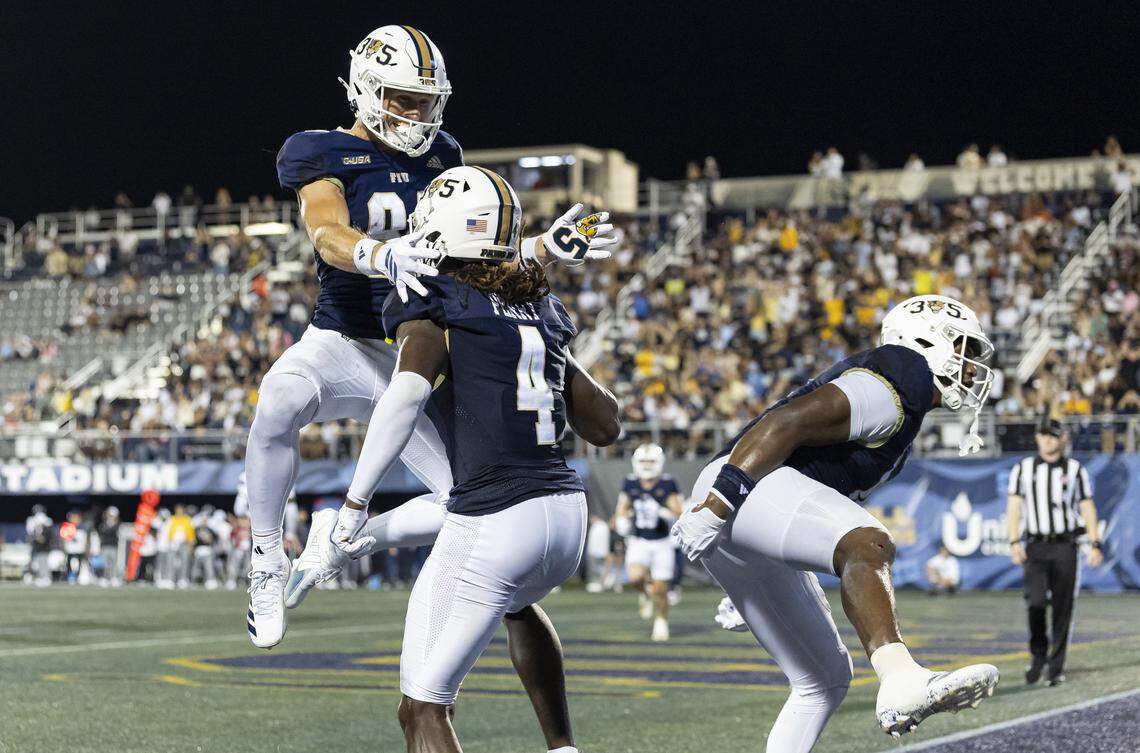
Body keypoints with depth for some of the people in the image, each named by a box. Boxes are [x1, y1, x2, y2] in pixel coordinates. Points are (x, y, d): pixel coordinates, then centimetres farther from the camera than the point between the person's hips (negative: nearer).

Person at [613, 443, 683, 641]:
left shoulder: (667, 484, -9)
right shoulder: (630, 483, 1)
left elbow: (678, 514, -12)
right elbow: (622, 508, 14)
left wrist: (662, 511, -29)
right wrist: (621, 520, -5)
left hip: (662, 543, -2)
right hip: (638, 542, 2)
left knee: (660, 589, 1)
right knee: (636, 577, -24)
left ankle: (661, 623, 24)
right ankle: (646, 595, 9)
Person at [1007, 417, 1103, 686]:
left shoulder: (1075, 469, 8)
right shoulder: (1023, 468, 9)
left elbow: (1087, 508, 7)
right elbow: (1014, 507, 5)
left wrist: (1095, 545, -2)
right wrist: (1014, 542, -7)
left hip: (1065, 546, 0)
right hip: (1035, 546, 0)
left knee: (1063, 609, -1)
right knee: (1036, 602, -14)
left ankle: (1056, 667, 7)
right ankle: (1038, 655, 7)